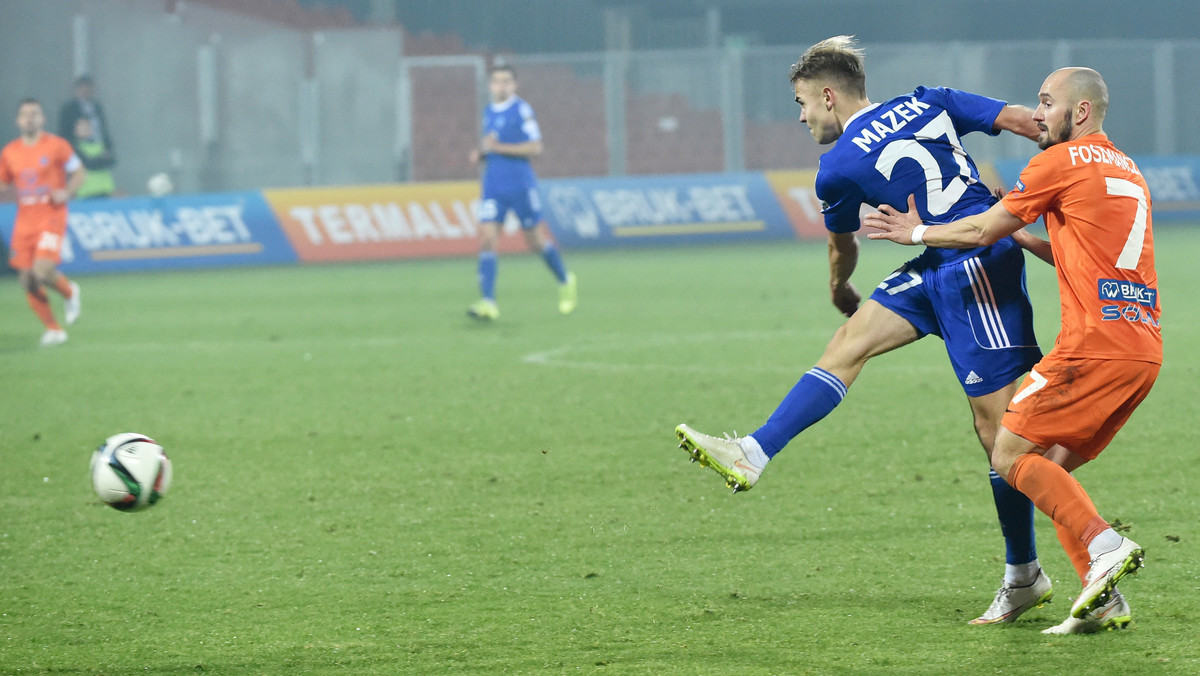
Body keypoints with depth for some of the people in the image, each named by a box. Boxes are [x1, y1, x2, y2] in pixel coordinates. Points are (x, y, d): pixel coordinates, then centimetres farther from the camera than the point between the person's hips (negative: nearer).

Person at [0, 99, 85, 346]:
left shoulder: (56, 146, -4)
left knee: (42, 272, -21)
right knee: (28, 281, -1)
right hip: (25, 221, 4)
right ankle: (53, 329, 13)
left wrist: (67, 192, -14)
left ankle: (69, 292, 12)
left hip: (51, 217, -4)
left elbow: (79, 173, 3)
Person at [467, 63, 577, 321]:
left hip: (520, 185, -5)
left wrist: (498, 147, -19)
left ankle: (565, 282, 32)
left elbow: (535, 147, -14)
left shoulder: (521, 110, -9)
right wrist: (480, 153, 4)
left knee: (536, 239, 6)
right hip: (493, 187, 5)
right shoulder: (488, 112, 13)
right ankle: (488, 302, -15)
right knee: (486, 239, -10)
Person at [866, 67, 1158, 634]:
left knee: (1010, 455, -4)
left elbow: (983, 231, 5)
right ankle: (1104, 600, 0)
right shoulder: (1127, 171, 24)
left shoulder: (1062, 161, -1)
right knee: (1049, 468, 12)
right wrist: (1020, 237, 33)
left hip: (1096, 343, -8)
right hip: (1144, 348, 8)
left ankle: (1103, 546, -18)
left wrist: (918, 232, 19)